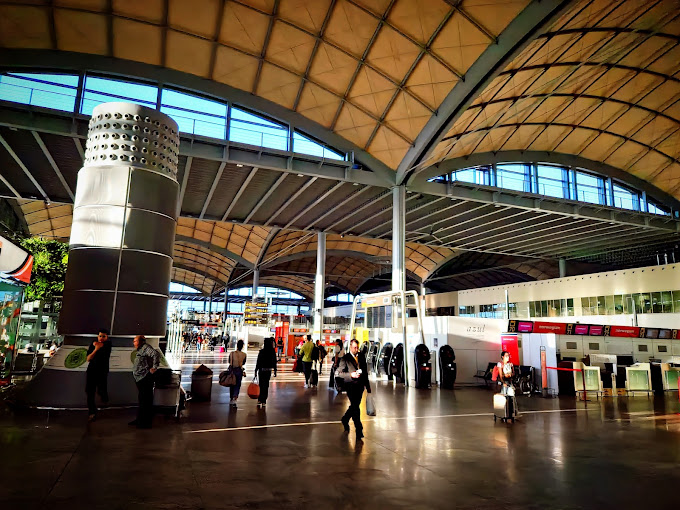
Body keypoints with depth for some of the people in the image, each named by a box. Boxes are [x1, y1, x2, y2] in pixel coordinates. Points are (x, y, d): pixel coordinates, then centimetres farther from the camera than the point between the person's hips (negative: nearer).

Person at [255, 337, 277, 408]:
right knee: (266, 386, 10)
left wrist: (256, 370, -1)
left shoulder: (261, 351, -12)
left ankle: (259, 400, 7)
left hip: (261, 370, -2)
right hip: (268, 370, 2)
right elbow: (274, 362, 0)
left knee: (261, 385, 9)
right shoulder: (273, 352, -5)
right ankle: (263, 401, 12)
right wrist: (275, 371, 8)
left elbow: (258, 362, -9)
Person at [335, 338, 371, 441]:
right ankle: (359, 431, 2)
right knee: (355, 407, -7)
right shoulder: (345, 358, -7)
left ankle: (345, 419, 41)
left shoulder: (362, 356, 8)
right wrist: (351, 375, -20)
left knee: (355, 406, 16)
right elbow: (337, 373, -10)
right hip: (351, 385, -5)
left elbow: (365, 371, 14)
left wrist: (367, 385, 13)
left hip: (360, 385, 5)